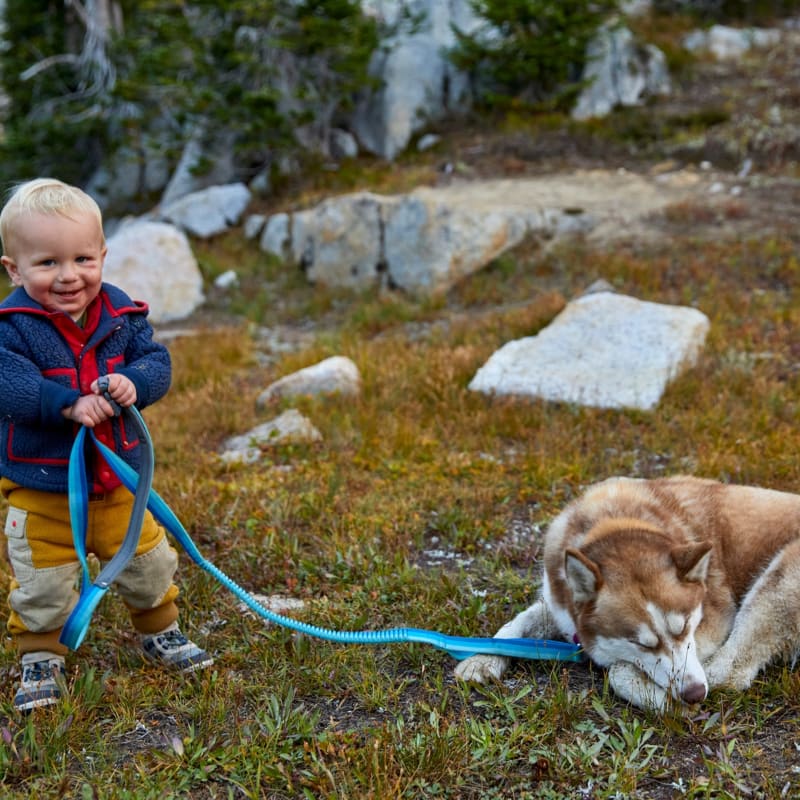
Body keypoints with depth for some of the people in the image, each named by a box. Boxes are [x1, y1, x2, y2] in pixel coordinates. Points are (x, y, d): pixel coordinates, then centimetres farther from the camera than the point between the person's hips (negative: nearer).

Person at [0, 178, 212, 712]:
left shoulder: (121, 314, -4)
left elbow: (157, 362, -6)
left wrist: (133, 383, -28)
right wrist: (69, 404, -37)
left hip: (118, 479, 4)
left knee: (149, 564, 18)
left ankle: (161, 633, 43)